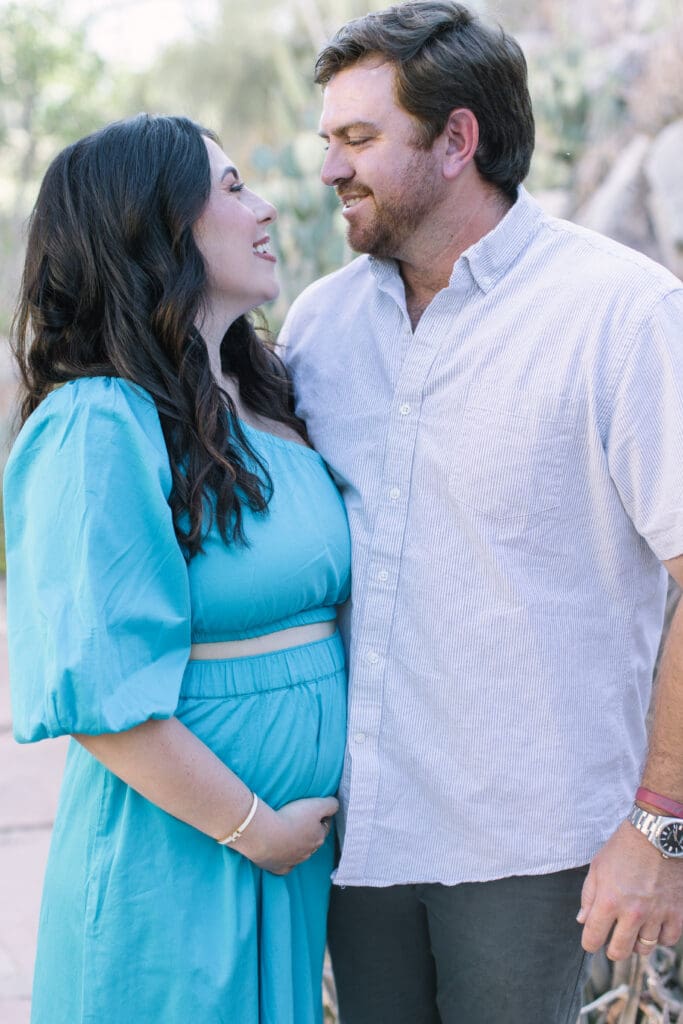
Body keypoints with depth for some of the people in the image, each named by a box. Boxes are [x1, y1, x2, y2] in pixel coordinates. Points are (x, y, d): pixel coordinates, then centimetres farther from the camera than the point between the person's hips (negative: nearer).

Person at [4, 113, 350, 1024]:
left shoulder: (266, 408, 9)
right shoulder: (97, 430, -18)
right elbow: (98, 695, -22)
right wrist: (257, 830, -14)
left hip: (296, 844, 8)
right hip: (174, 858, -8)